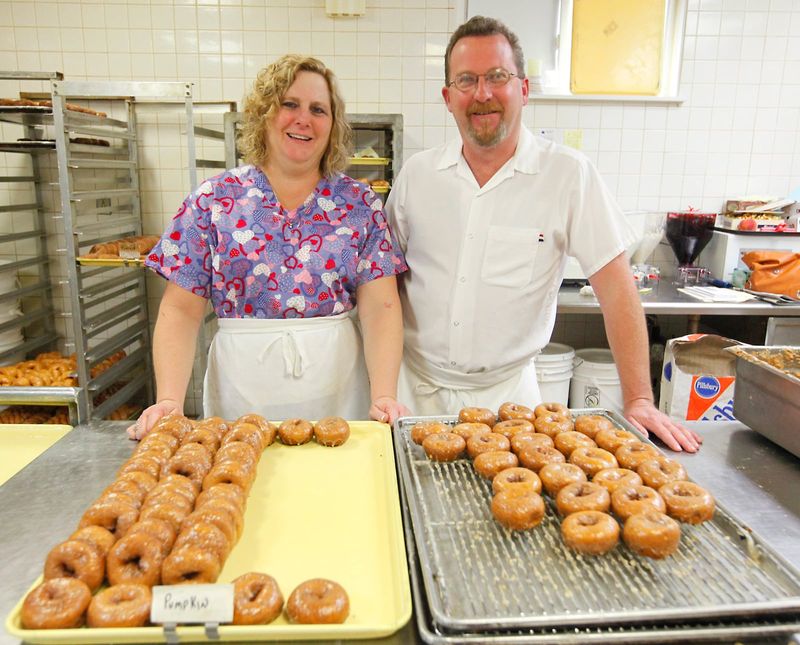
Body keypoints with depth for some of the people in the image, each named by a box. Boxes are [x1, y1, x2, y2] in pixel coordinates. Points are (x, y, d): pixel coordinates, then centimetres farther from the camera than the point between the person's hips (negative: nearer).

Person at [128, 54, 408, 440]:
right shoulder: (213, 200, -1)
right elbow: (180, 312, -3)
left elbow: (381, 307, -6)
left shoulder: (360, 204, 0)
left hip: (337, 392, 1)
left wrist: (384, 395, -19)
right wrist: (169, 400, -15)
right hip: (241, 390, 0)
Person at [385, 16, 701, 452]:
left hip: (506, 391, -2)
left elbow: (615, 289, -10)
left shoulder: (568, 175, -11)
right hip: (417, 385, 3)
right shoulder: (416, 173, -3)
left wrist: (639, 400, -13)